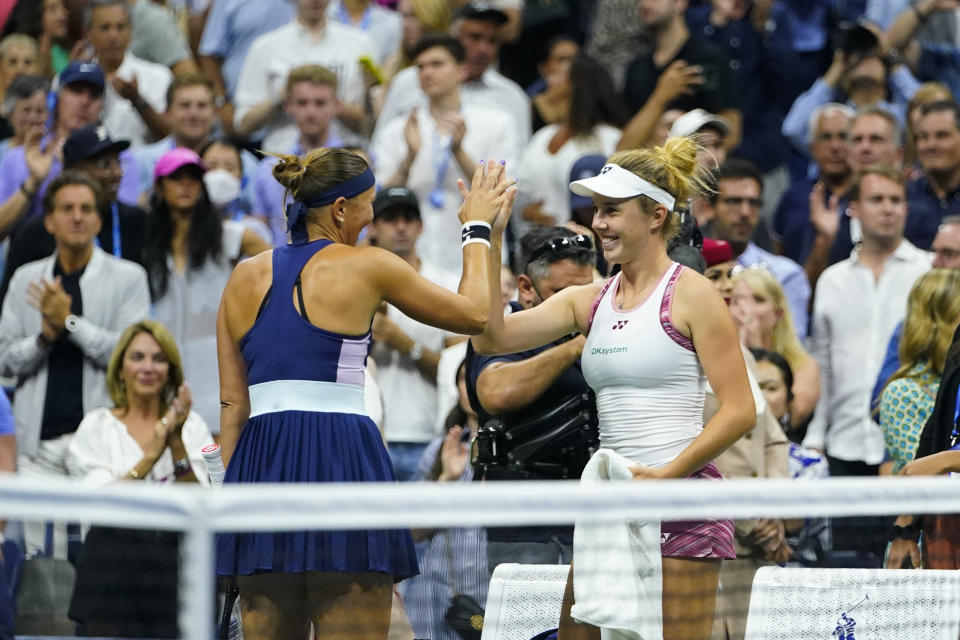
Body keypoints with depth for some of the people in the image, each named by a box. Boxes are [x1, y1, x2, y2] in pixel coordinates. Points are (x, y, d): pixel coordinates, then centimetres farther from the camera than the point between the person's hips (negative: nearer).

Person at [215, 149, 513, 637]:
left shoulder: (245, 277, 13)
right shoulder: (366, 267, -1)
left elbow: (232, 403, 12)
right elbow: (475, 314, 10)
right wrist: (479, 231, 24)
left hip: (258, 466, 5)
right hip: (341, 459, -5)